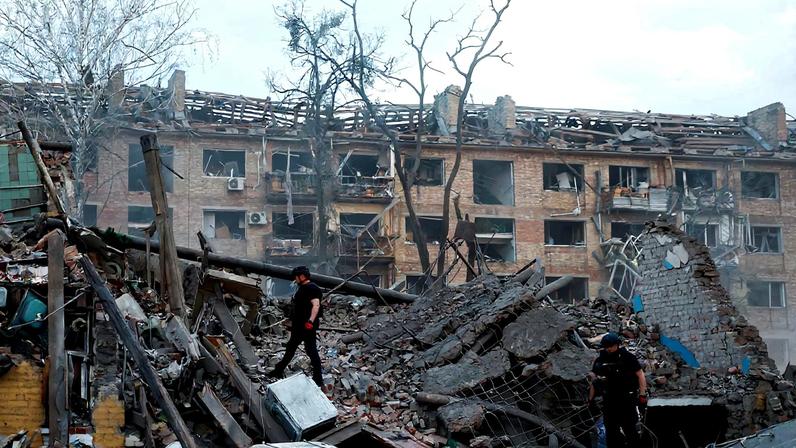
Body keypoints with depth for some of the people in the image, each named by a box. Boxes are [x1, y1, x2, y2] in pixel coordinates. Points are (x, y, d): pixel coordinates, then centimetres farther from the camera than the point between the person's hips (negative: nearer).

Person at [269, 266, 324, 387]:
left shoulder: (312, 288, -18)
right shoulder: (302, 288, 16)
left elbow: (316, 305, -30)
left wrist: (311, 321, -40)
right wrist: (292, 321, 30)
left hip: (308, 327, -11)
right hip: (298, 327, 11)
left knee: (311, 351, -5)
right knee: (290, 348, 18)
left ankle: (318, 379, 1)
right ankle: (279, 371, 28)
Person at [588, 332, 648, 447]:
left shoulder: (627, 358, -7)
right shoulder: (600, 360, 5)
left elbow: (640, 375, -5)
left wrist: (642, 395, -11)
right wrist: (590, 399, 9)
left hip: (627, 399, -4)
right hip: (609, 401, 4)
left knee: (629, 428, -3)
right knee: (610, 429, 9)